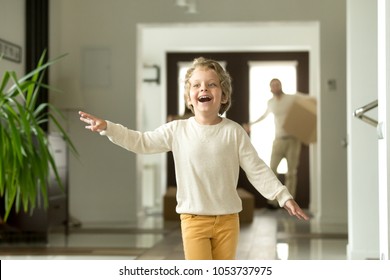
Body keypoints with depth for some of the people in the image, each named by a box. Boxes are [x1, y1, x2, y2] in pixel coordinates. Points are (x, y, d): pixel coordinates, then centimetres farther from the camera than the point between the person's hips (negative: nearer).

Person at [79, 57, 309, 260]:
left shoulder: (234, 132, -4)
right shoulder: (177, 130, -1)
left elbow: (257, 170, -2)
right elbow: (141, 142, 3)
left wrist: (284, 196, -8)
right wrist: (106, 127, -6)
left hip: (227, 219, 1)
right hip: (194, 219, -1)